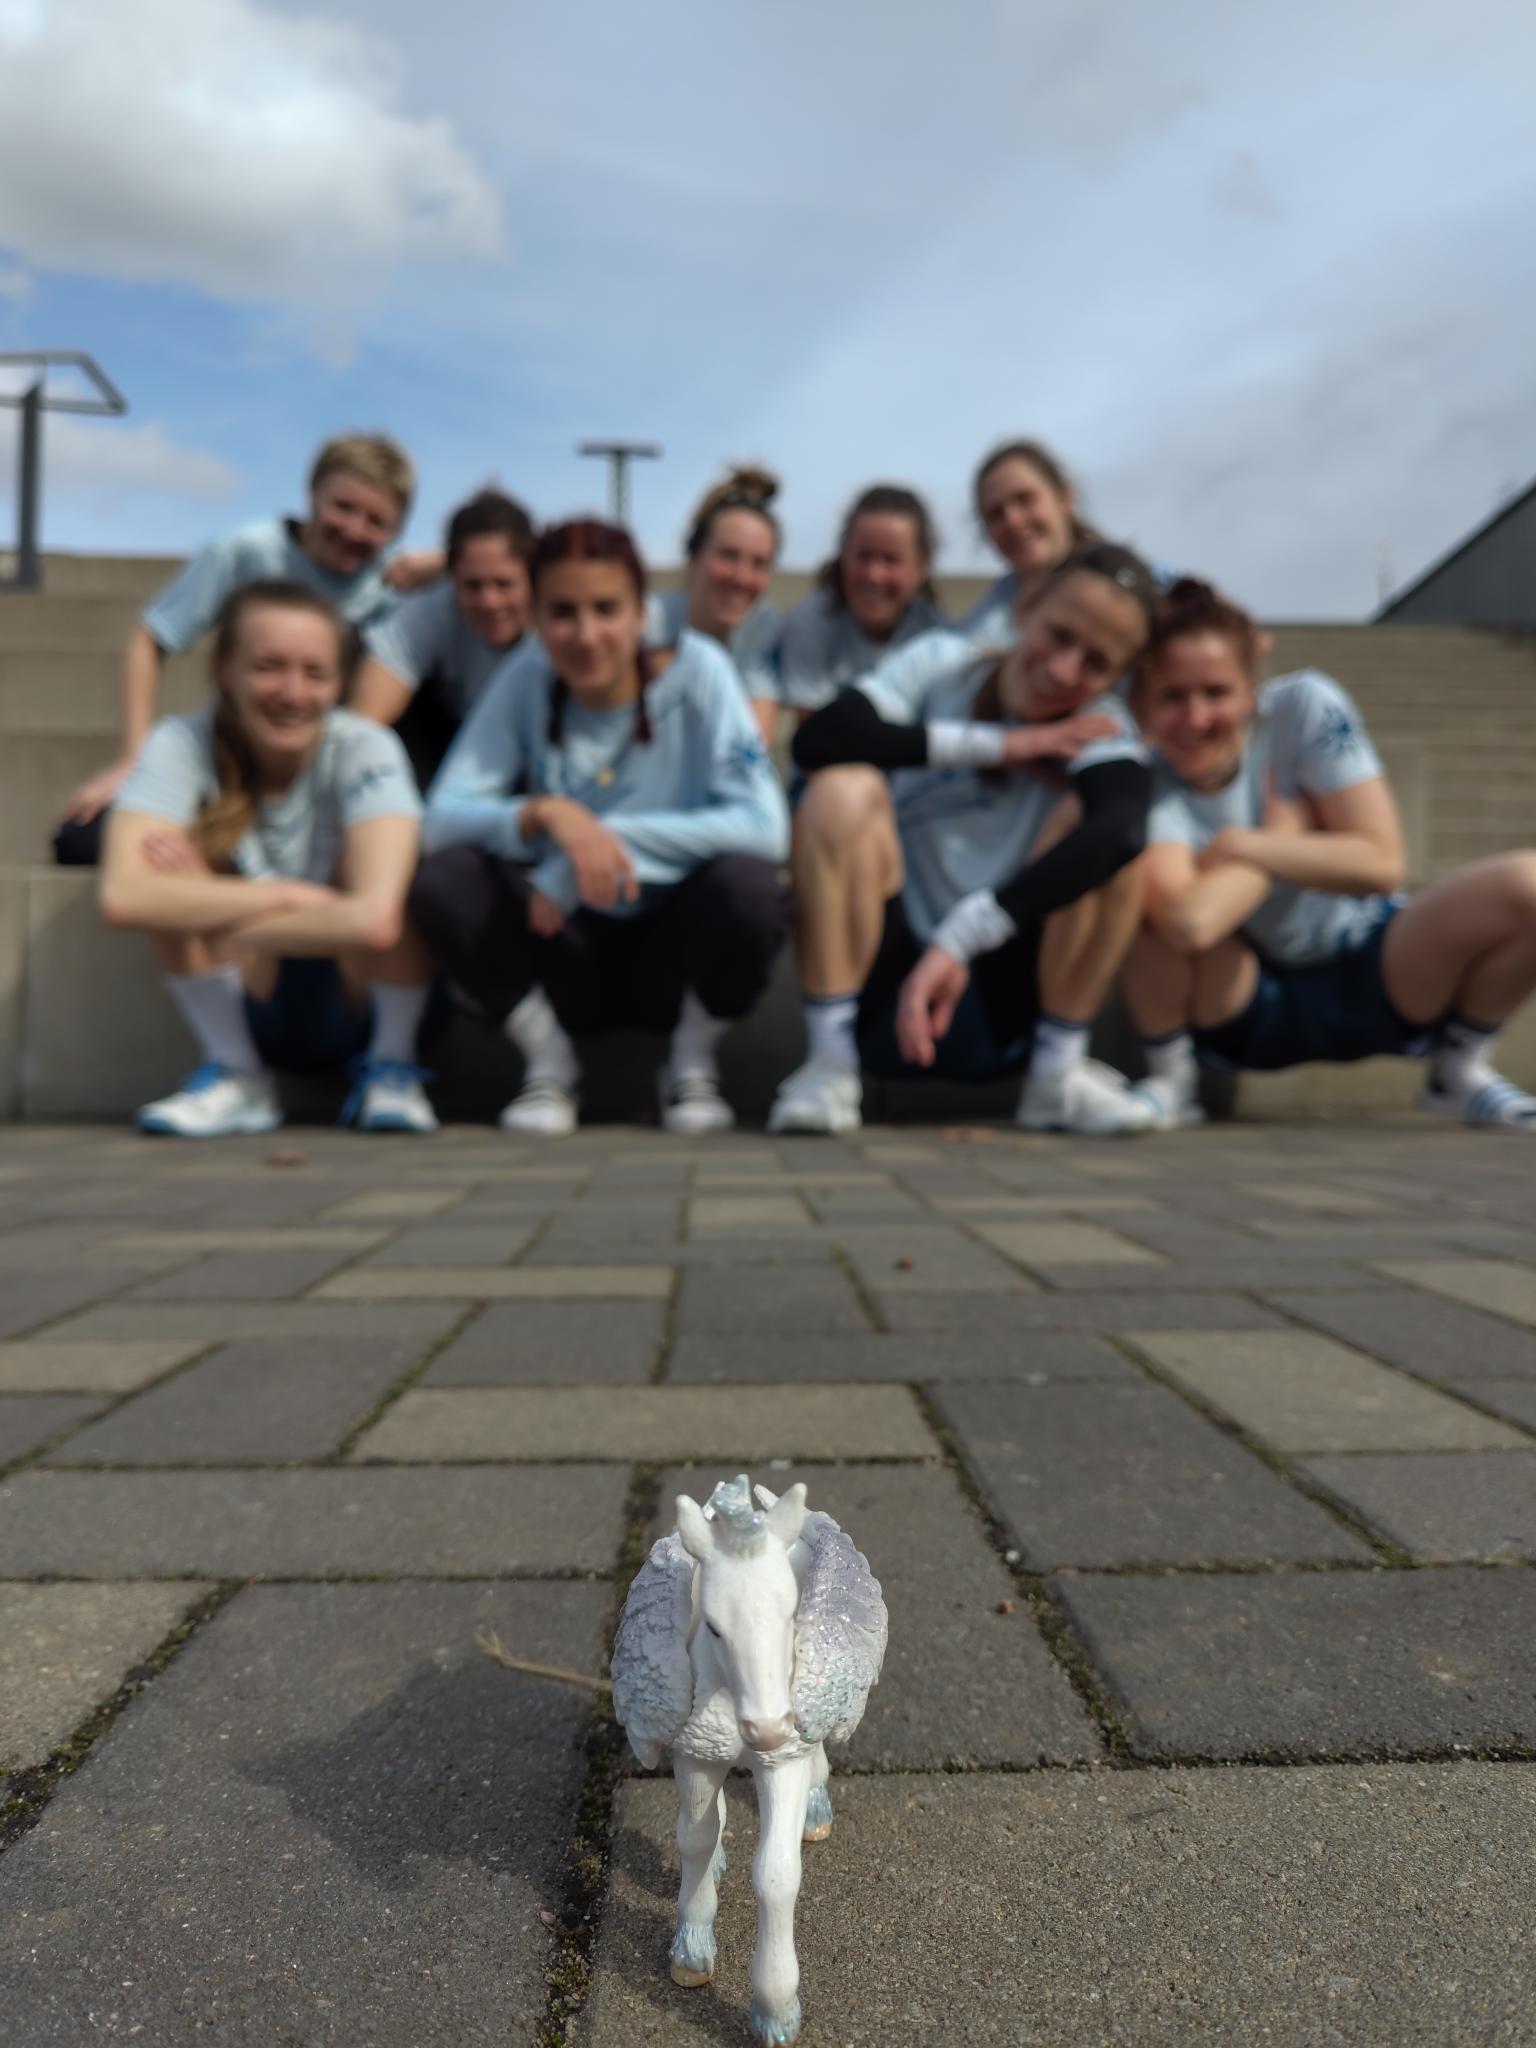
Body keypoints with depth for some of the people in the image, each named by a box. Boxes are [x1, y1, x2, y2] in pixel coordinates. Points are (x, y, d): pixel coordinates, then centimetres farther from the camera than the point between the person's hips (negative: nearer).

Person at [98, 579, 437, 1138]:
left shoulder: (365, 749, -21)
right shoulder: (181, 746, -16)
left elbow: (375, 918, -38)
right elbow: (123, 896, -34)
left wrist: (207, 914, -28)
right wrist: (289, 896, -31)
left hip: (361, 1001, -1)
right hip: (249, 1005, 2)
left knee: (387, 873, -31)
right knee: (175, 847, -23)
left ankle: (391, 1069, -6)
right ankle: (234, 1077, -7)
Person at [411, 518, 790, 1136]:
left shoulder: (696, 669, -12)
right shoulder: (525, 680, -6)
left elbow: (766, 827, -23)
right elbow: (442, 816, -14)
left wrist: (610, 834, -29)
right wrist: (546, 813, -33)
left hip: (671, 947, -1)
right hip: (568, 951, 2)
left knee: (745, 884, -32)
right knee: (442, 879, -24)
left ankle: (692, 1062, -3)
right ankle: (547, 1059, -1)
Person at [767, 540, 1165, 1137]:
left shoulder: (1102, 728, -8)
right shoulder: (943, 664, -4)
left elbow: (1119, 830, -33)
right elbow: (816, 738, -22)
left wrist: (958, 941, -45)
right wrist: (993, 745, -19)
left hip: (1002, 1006, 0)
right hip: (883, 985, 0)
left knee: (1102, 831, -20)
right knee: (845, 789, -23)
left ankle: (1057, 1071, -11)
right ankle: (829, 1063, -21)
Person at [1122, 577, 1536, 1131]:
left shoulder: (1303, 707, -17)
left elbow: (1382, 863, -19)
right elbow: (1192, 922, -41)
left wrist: (1237, 846, -24)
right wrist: (1285, 826, -25)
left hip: (1370, 981, 2)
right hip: (1245, 1013, -1)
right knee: (1144, 895, -31)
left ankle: (1460, 1068, 3)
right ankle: (1170, 1080, -6)